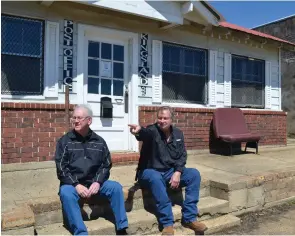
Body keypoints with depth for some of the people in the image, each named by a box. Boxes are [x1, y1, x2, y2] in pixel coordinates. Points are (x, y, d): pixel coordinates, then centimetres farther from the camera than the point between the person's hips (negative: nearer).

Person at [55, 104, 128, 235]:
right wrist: (76, 185, -16)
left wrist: (97, 182, -10)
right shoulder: (64, 141, 0)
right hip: (72, 184, -2)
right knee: (66, 193, -34)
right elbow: (61, 168, -5)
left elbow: (106, 165, 7)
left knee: (116, 186, -19)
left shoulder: (99, 141, 7)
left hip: (94, 182, 2)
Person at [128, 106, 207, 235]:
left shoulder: (178, 133, 4)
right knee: (156, 178, -38)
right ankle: (167, 224, -29)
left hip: (171, 171, 5)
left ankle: (189, 218, -10)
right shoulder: (153, 130, -14)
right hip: (150, 171, -5)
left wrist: (177, 172, -15)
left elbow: (182, 155, 2)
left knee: (194, 174, -15)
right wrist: (139, 130, -65)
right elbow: (146, 132, -39)